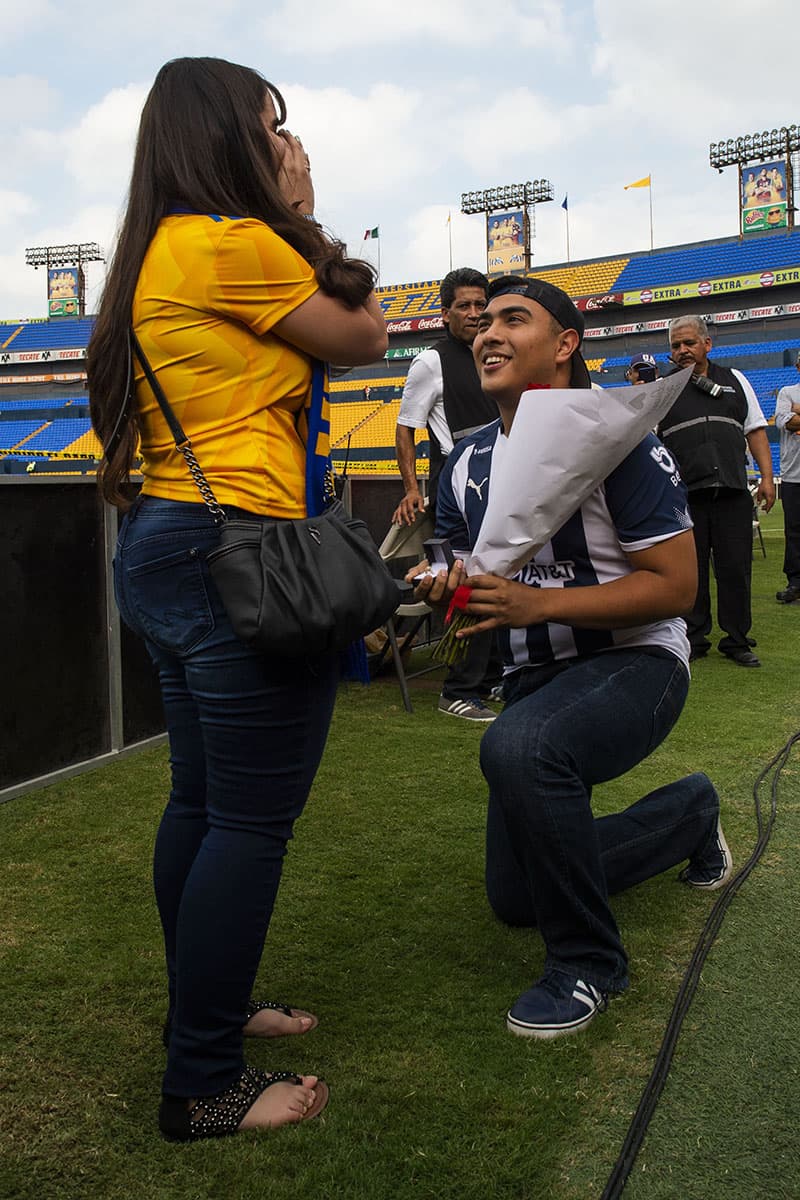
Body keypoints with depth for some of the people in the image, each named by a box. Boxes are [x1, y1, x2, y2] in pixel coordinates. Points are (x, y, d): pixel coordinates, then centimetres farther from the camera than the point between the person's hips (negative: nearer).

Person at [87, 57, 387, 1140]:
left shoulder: (161, 251, 18)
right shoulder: (234, 242, -11)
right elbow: (365, 338, 0)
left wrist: (288, 224, 21)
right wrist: (303, 218, 9)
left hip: (168, 548, 10)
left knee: (202, 804, 18)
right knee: (252, 821, -2)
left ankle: (206, 1009, 34)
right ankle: (205, 1085, 10)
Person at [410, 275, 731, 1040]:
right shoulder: (466, 462, 4)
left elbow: (675, 585, -18)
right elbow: (459, 575, 12)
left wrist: (537, 603, -28)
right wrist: (443, 590, -13)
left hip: (633, 661, -7)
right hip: (535, 679, 7)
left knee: (516, 748, -40)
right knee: (515, 900, 12)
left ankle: (588, 961, -14)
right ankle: (690, 813, 34)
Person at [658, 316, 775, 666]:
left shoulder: (734, 380, 16)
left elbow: (755, 431, 15)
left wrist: (767, 477, 6)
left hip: (732, 492, 1)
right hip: (684, 493, -1)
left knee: (736, 568, 2)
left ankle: (737, 641, 14)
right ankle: (693, 640, 15)